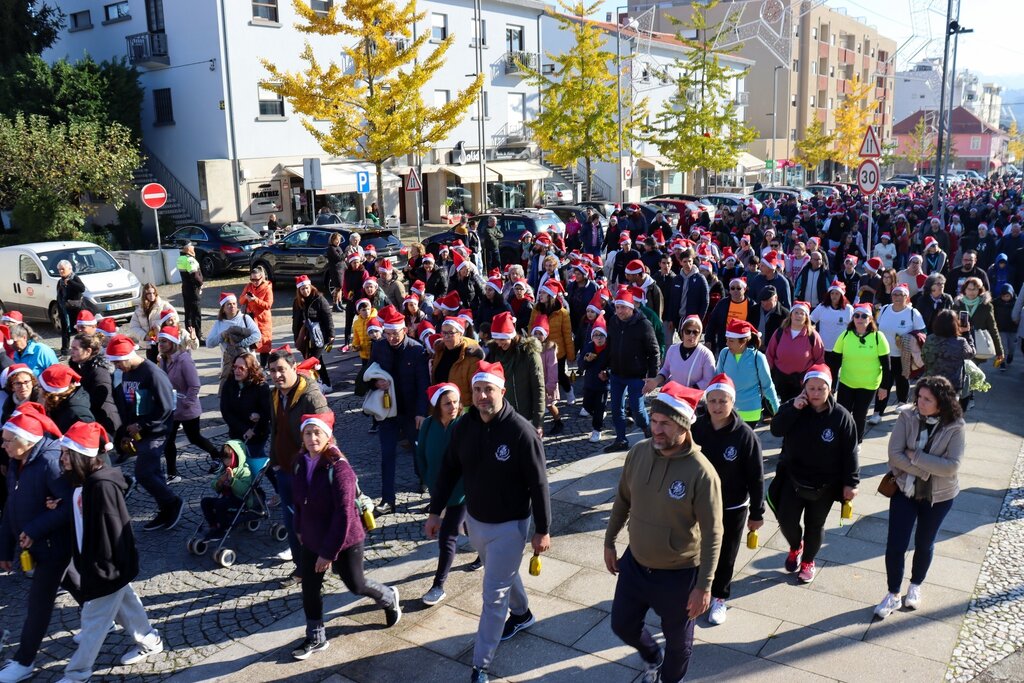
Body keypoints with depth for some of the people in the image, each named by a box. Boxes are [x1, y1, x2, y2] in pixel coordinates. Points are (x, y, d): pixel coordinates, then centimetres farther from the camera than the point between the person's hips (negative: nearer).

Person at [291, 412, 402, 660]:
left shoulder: (338, 468, -27)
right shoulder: (301, 462, -6)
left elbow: (343, 515, -26)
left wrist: (329, 552, -23)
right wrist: (300, 529, 14)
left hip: (344, 541, -6)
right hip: (312, 540, 6)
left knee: (355, 584, 13)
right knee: (309, 588, 10)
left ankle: (389, 598, 44)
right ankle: (316, 638, 32)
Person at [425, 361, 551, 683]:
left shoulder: (520, 430, -24)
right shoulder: (463, 426, -8)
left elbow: (538, 484, -18)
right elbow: (449, 470, 3)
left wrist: (542, 530, -14)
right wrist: (435, 511, 5)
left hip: (509, 525, -6)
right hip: (474, 520, 6)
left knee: (494, 595, 1)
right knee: (502, 573, 28)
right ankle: (522, 613, 56)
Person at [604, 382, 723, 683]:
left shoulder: (701, 472, -26)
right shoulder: (638, 453, -10)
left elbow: (712, 534, -19)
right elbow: (622, 501, 5)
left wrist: (704, 586, -17)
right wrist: (609, 542, 11)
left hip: (679, 574, -5)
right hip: (635, 562, 5)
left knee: (677, 640, 18)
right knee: (622, 625, 22)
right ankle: (652, 659, 54)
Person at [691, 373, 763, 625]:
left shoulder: (744, 434, -18)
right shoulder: (696, 428, -12)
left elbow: (756, 477, -10)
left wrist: (757, 513, -6)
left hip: (732, 509, -2)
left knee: (725, 556, 14)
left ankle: (719, 597, 37)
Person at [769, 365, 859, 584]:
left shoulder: (841, 416, -13)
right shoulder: (795, 407, -6)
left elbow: (849, 452, -9)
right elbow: (776, 429, -17)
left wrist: (850, 483, -11)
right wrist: (792, 408, -27)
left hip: (824, 484, -1)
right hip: (792, 478, 2)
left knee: (815, 525, 12)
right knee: (786, 521, 2)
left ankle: (808, 561, 36)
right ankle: (796, 548, 35)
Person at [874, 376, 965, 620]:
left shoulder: (955, 427, -16)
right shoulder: (907, 418, -14)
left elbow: (952, 466, -24)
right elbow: (895, 455, -18)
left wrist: (915, 456, -24)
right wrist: (927, 471, -23)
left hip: (938, 496, 0)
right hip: (905, 490, 1)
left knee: (924, 544, 18)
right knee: (895, 545, 1)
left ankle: (915, 587, 43)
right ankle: (893, 595, 22)